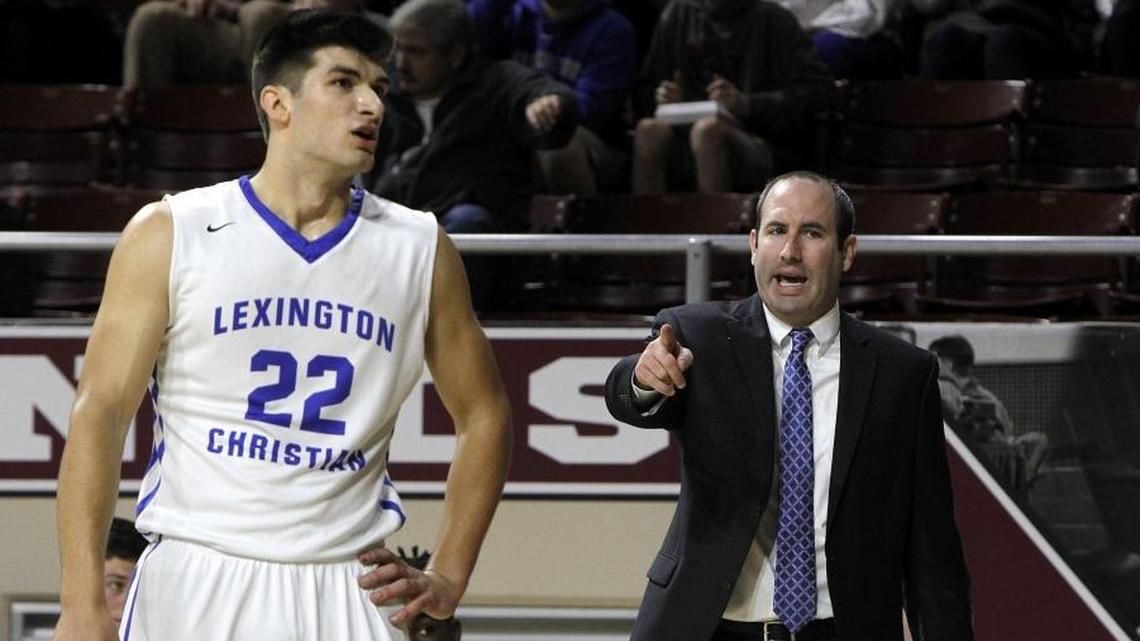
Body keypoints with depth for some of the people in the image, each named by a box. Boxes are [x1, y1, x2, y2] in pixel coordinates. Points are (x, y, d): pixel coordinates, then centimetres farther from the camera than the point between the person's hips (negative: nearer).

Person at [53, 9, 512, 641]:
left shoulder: (419, 248, 7)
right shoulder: (170, 234, -1)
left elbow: (483, 415, 16)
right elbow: (99, 409, -3)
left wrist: (448, 580, 7)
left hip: (352, 587, 2)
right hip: (196, 583, -2)